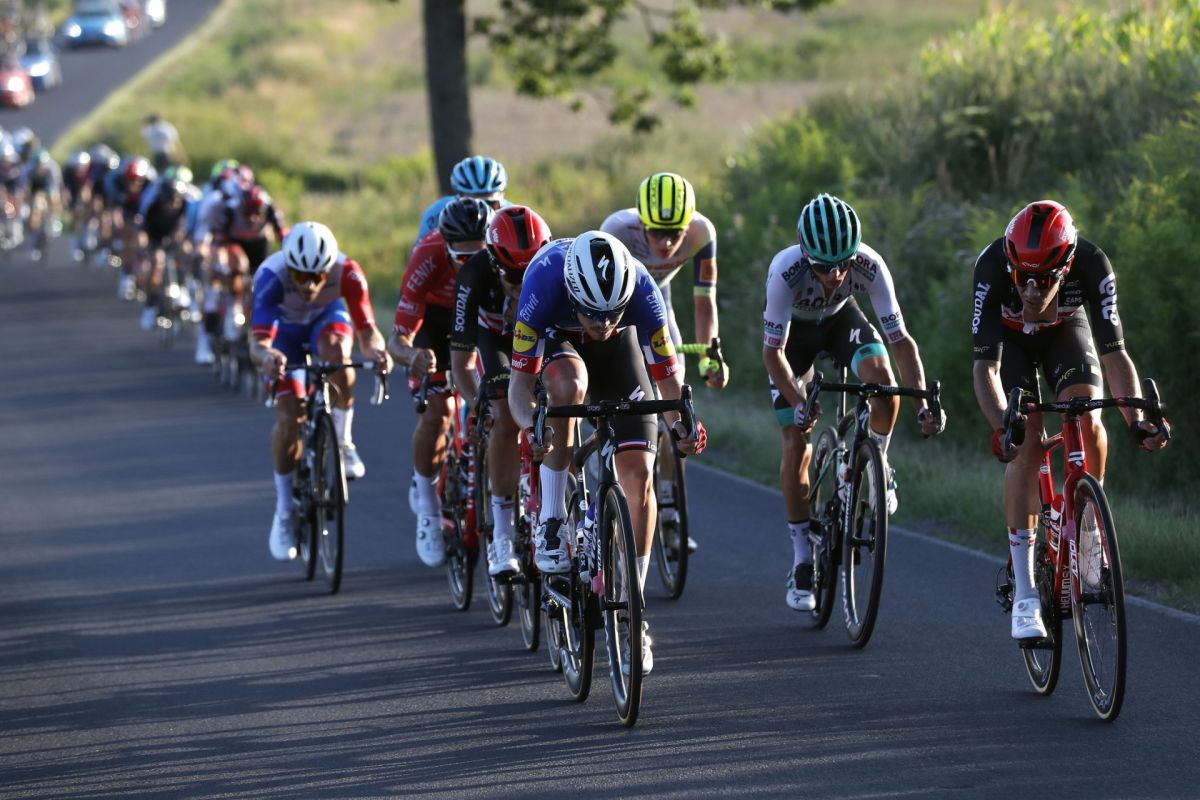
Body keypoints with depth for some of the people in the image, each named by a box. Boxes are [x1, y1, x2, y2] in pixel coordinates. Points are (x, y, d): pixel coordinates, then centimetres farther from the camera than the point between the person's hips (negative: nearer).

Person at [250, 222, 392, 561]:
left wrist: (377, 351, -56)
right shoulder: (271, 277, -39)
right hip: (285, 330, -1)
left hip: (327, 318, 1)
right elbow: (258, 342, -46)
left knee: (335, 348, -36)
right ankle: (284, 511, 2)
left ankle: (343, 443, -16)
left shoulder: (347, 273, -35)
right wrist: (266, 357, -70)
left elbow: (367, 330, -33)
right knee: (290, 415, -15)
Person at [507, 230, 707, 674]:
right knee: (569, 386, -39)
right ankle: (551, 521, -24)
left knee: (638, 472, -12)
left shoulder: (641, 288, -36)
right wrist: (531, 426, -54)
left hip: (620, 344, 1)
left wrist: (681, 423, -46)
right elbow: (520, 382, -34)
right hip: (557, 337, -1)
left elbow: (668, 376, -26)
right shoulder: (545, 280, -39)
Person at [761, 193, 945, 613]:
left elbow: (900, 340, -30)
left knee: (883, 380, -30)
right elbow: (773, 350, -32)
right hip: (793, 330, -1)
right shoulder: (786, 271, -39)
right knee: (796, 444, -9)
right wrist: (798, 403, -45)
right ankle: (802, 560, 3)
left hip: (841, 318, 1)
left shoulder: (870, 266, -34)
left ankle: (876, 466, 0)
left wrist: (922, 403, -40)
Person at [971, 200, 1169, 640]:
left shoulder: (1091, 264, -35)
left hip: (1066, 330, 1)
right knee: (1026, 443, -20)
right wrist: (1002, 426, -54)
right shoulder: (993, 266, -38)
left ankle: (1087, 527, 3)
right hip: (1009, 339, -1)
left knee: (1087, 420, -25)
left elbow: (1114, 353, -34)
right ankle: (1024, 594, -18)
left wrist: (1135, 419, -49)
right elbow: (986, 364, -38)